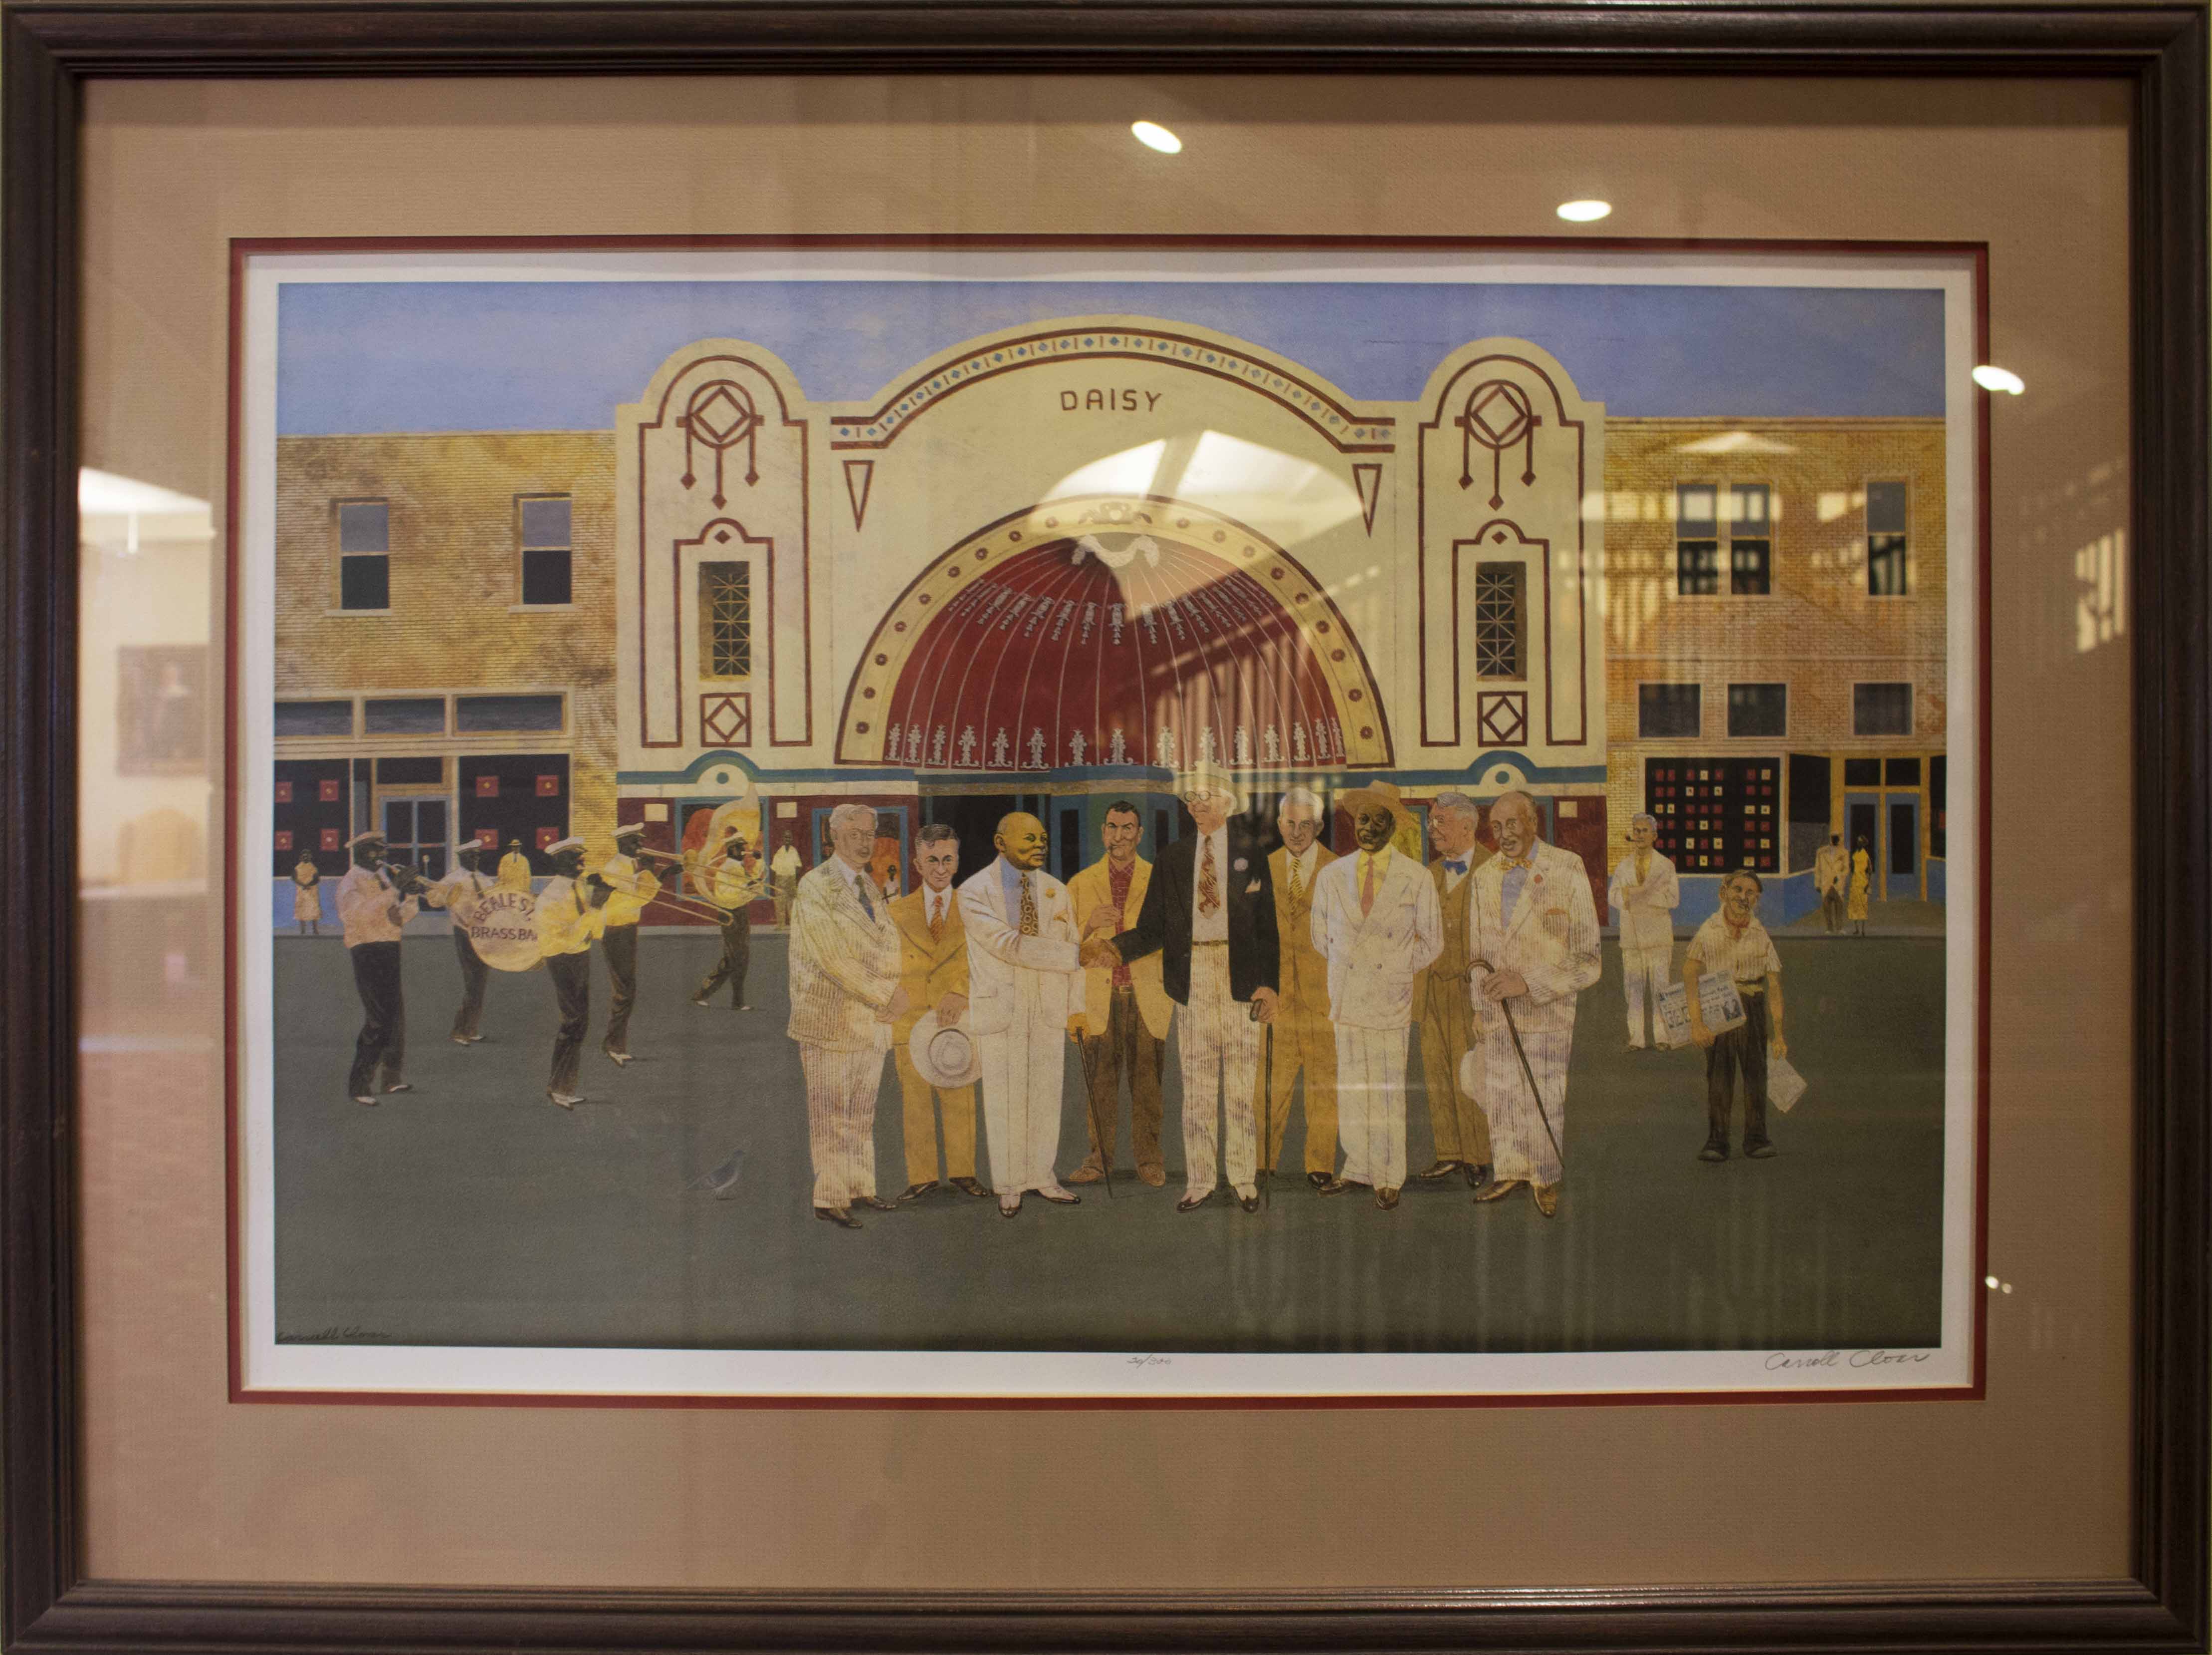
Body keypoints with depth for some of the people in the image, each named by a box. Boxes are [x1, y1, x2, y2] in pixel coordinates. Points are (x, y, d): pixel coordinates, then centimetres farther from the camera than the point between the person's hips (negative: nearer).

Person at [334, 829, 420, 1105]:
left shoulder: (382, 879, 19)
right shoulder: (351, 882, -5)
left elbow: (397, 920, 18)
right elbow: (360, 914, -23)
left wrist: (410, 897, 1)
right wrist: (395, 891, -25)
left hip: (391, 952, 8)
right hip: (368, 953, -8)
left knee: (397, 1015, 13)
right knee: (379, 1020, -14)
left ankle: (392, 1078, 24)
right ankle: (359, 1085, -10)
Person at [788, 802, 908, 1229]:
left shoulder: (869, 886, 15)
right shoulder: (814, 889, -9)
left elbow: (889, 945, 18)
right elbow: (833, 958, -16)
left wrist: (893, 992, -1)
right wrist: (886, 994, -13)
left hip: (873, 1019, 7)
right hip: (832, 1021, -7)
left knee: (862, 1113, 13)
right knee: (831, 1116, -1)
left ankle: (860, 1187, 23)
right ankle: (829, 1199, 6)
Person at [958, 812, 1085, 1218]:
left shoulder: (1055, 891, 6)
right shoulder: (974, 892, -9)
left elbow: (1070, 949, 7)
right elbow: (1008, 946, -19)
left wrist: (1073, 1013, 2)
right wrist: (1076, 956, -19)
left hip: (1049, 1009, 4)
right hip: (999, 1009, -3)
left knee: (1046, 1096, 8)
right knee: (1005, 1100, 4)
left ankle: (1043, 1177, 23)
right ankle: (1010, 1186, 18)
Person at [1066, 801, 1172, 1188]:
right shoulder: (1081, 884, 11)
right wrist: (1089, 924, -9)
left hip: (1147, 998, -1)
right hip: (1099, 998, 1)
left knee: (1147, 1080, 0)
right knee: (1099, 1080, 0)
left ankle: (1149, 1157, 10)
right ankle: (1098, 1156, 10)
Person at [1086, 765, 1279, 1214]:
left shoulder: (1250, 851, 3)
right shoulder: (1173, 858, 9)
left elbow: (1267, 922, 1)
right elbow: (1153, 928, 5)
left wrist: (1269, 983, -6)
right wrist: (1116, 948, -13)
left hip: (1241, 973, -2)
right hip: (1193, 973, 2)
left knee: (1241, 1078, 3)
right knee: (1197, 1079, 5)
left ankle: (1244, 1178, 13)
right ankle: (1199, 1181, 12)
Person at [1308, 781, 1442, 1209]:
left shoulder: (1417, 878, 0)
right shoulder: (1331, 876, 6)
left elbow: (1431, 941, 7)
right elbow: (1321, 938, 16)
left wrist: (1396, 970, 6)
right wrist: (1349, 966, 10)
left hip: (1392, 1001, -2)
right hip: (1346, 998, 2)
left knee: (1390, 1091, 1)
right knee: (1351, 1087, 8)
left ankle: (1389, 1178, 13)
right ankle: (1358, 1169, 20)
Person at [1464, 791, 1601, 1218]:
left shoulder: (1568, 871, -8)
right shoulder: (1483, 878, 7)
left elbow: (1586, 954, -10)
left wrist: (1529, 982, -17)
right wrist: (1479, 1005, 16)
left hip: (1548, 1010, -4)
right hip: (1498, 1010, 4)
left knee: (1545, 1099, 5)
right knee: (1500, 1095, 9)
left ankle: (1545, 1178, 22)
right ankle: (1509, 1171, 26)